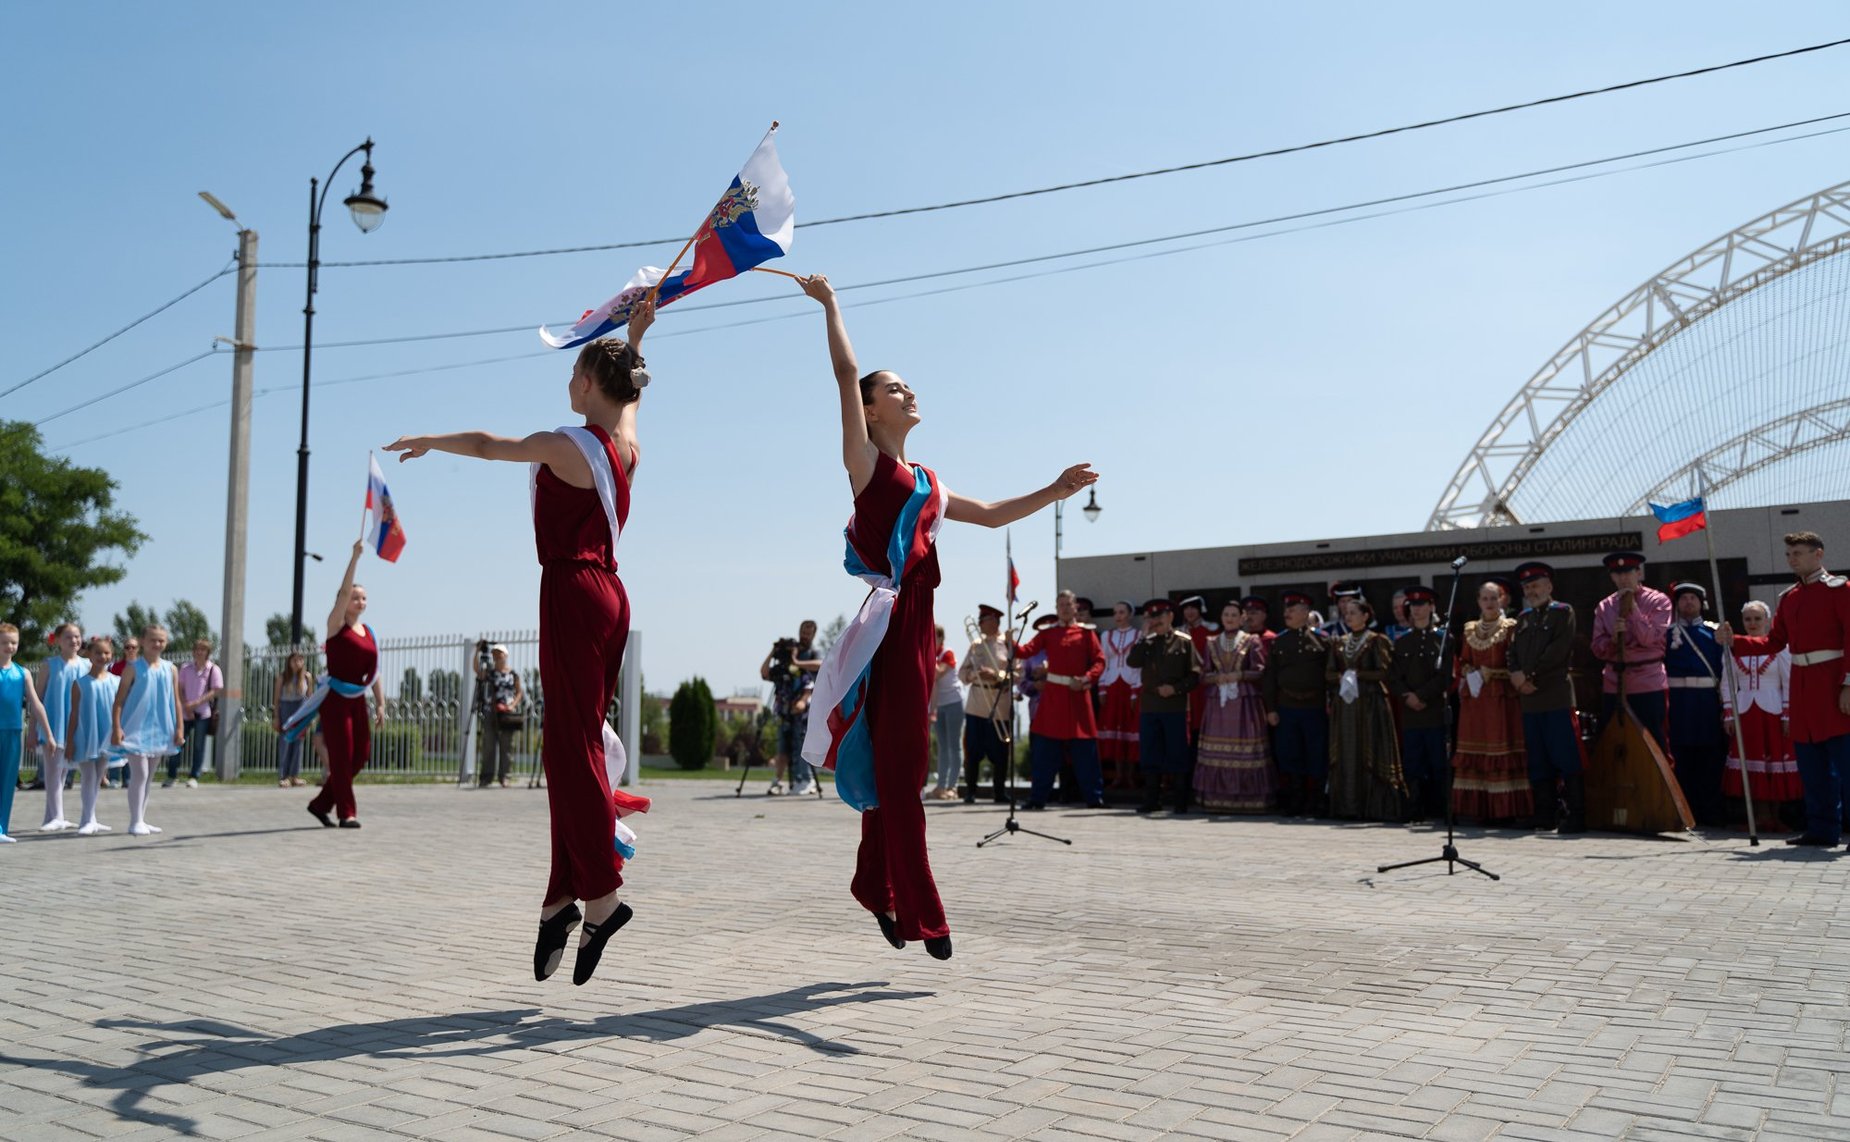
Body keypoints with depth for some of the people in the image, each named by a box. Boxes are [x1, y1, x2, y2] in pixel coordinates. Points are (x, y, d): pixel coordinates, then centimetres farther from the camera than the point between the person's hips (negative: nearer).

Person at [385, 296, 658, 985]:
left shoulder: (567, 447, -11)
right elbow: (627, 392, 33)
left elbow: (486, 445, 4)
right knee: (575, 744, 8)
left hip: (572, 593, -8)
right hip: (607, 594, 8)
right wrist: (634, 337, 40)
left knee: (570, 746, -7)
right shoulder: (626, 444, 10)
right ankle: (562, 895, 9)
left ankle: (601, 894, -6)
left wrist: (427, 442, 21)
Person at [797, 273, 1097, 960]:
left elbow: (990, 515, 29)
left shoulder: (923, 481, 23)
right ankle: (920, 914, -5)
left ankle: (876, 885, 22)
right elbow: (845, 373, -4)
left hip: (916, 620, 7)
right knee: (896, 768, -7)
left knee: (896, 767, 11)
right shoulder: (866, 462, 3)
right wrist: (829, 304, 3)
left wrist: (1053, 492, 24)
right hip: (883, 618, -7)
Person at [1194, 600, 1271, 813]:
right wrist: (1218, 678, -9)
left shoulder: (1252, 641, 5)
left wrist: (1239, 675, -13)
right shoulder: (1212, 643, 14)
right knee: (1217, 751, -1)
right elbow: (1204, 674, 10)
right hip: (1218, 702, 3)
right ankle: (1218, 799, 3)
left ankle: (1247, 799, -2)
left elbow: (1260, 671, -1)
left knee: (1246, 752, -6)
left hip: (1245, 703, -3)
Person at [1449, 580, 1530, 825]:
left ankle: (1505, 809, -5)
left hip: (1502, 697, -4)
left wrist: (1488, 673, -11)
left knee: (1502, 750, -7)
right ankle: (1481, 808, 4)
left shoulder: (1510, 628, 2)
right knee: (1474, 753, 1)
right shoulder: (1470, 630, 15)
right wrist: (1470, 674, -2)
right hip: (1474, 697, 4)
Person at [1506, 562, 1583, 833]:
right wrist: (1516, 676, -3)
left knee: (1566, 758, -7)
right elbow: (1514, 652, 17)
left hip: (1557, 696, -6)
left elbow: (1558, 650, -10)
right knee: (1538, 761, 7)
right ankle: (1545, 814, 12)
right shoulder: (1523, 618, 21)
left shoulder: (1563, 612, 2)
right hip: (1530, 699, 6)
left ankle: (1576, 815, -3)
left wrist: (1530, 675, -10)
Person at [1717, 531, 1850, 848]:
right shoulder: (1788, 597, 15)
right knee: (1811, 762, 8)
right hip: (1801, 685, 6)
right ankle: (1822, 830, 15)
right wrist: (1734, 641, 0)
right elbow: (1773, 642, 13)